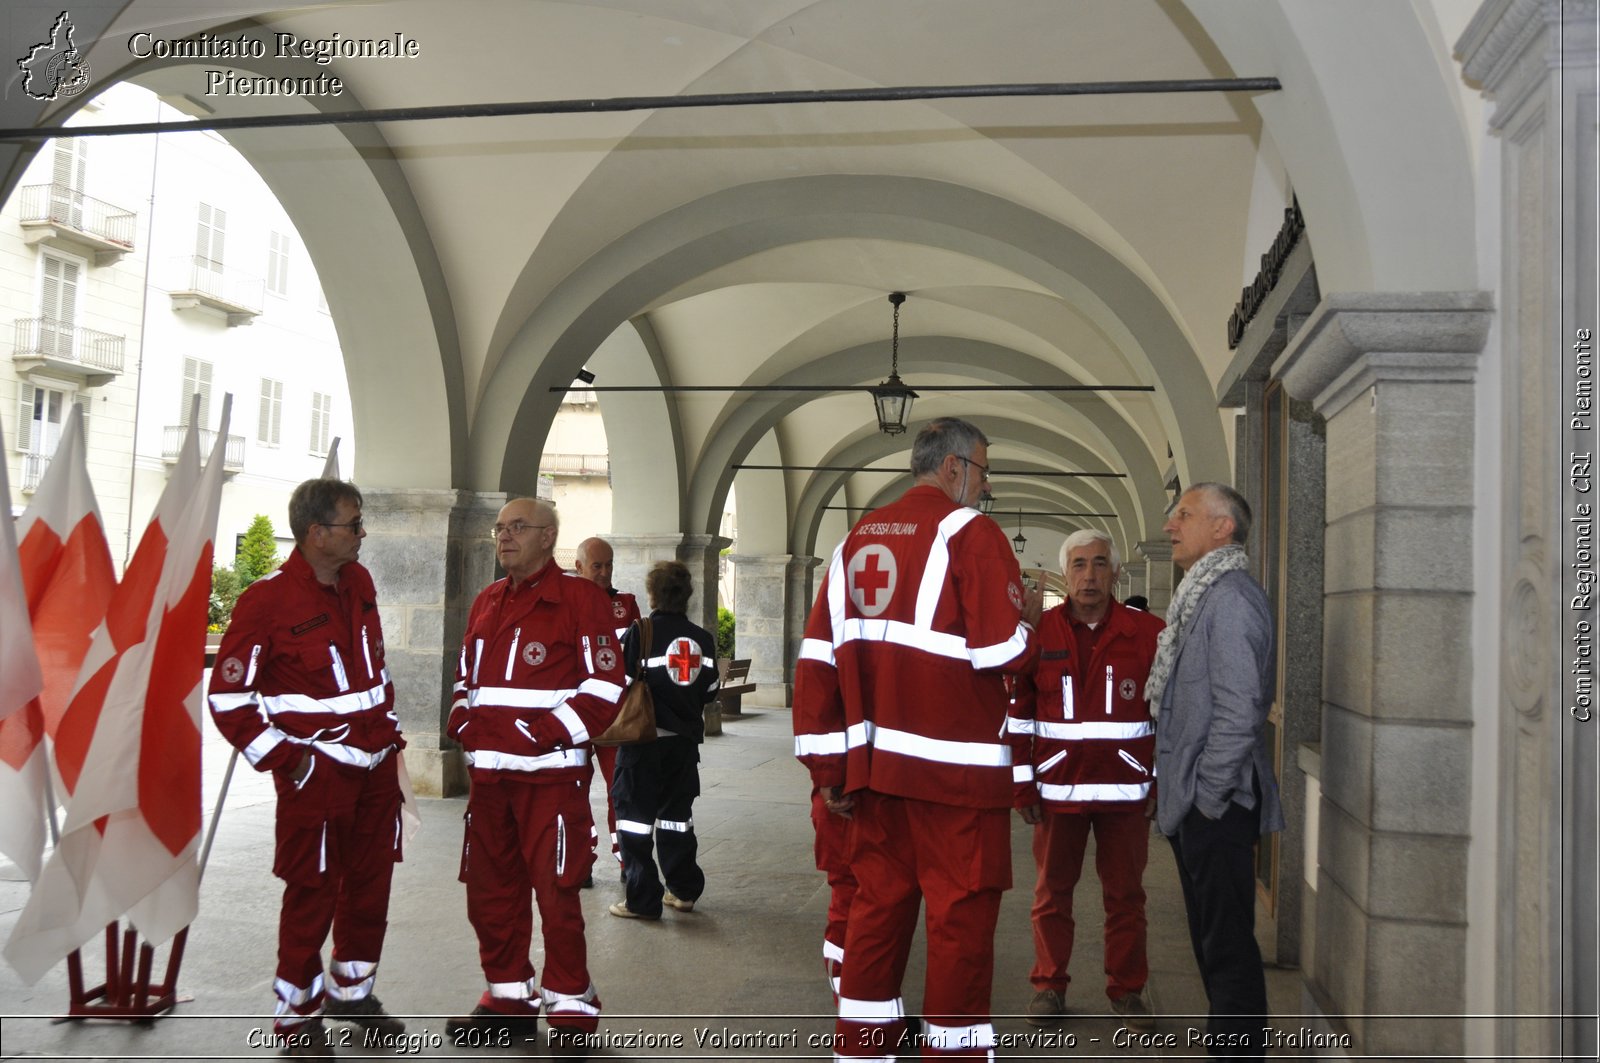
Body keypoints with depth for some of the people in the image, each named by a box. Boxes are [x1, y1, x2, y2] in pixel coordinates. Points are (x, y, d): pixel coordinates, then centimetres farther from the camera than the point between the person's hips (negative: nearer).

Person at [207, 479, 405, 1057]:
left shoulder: (358, 583, 8)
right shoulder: (267, 600, -14)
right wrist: (285, 760, -14)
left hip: (377, 768, 7)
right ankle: (299, 1015, 19)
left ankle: (352, 992, 34)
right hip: (317, 774, -7)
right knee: (312, 895, 2)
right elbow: (227, 699, -12)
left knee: (370, 884, 15)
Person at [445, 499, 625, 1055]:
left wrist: (545, 732, -17)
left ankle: (571, 1009, 12)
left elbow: (604, 685, -10)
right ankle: (509, 997, 29)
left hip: (552, 773, -7)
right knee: (489, 890, 13)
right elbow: (467, 675, 26)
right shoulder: (486, 602, 16)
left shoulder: (579, 597, -6)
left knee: (556, 892, -3)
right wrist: (463, 719, 6)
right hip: (488, 774, 7)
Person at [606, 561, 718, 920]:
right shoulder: (702, 638, 3)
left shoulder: (641, 632, -13)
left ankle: (642, 898, 0)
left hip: (644, 738, -5)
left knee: (636, 813, 1)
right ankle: (684, 890, 21)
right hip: (685, 740, 5)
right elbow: (710, 689, 9)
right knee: (678, 812, 16)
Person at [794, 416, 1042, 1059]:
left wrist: (827, 766, 10)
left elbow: (818, 660, 8)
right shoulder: (969, 532, -7)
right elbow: (1003, 651, -15)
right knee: (962, 913, 3)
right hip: (955, 765, -6)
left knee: (878, 904, 14)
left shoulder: (857, 538, 12)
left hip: (874, 763, 7)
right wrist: (1027, 617, 7)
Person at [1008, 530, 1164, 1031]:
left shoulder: (1148, 633, 0)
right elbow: (1017, 714, 3)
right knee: (1052, 890, 9)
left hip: (1126, 791, 0)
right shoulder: (1037, 633, 1)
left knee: (1125, 893, 9)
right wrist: (1022, 784, 0)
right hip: (1057, 789, 0)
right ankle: (1049, 986, 22)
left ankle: (1127, 990, 23)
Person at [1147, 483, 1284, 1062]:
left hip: (1217, 804, -10)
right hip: (1193, 801, 10)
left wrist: (1207, 794, -17)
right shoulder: (1202, 596, 16)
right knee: (1212, 939, 18)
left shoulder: (1230, 599, -15)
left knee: (1229, 945, -2)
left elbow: (1240, 712, -22)